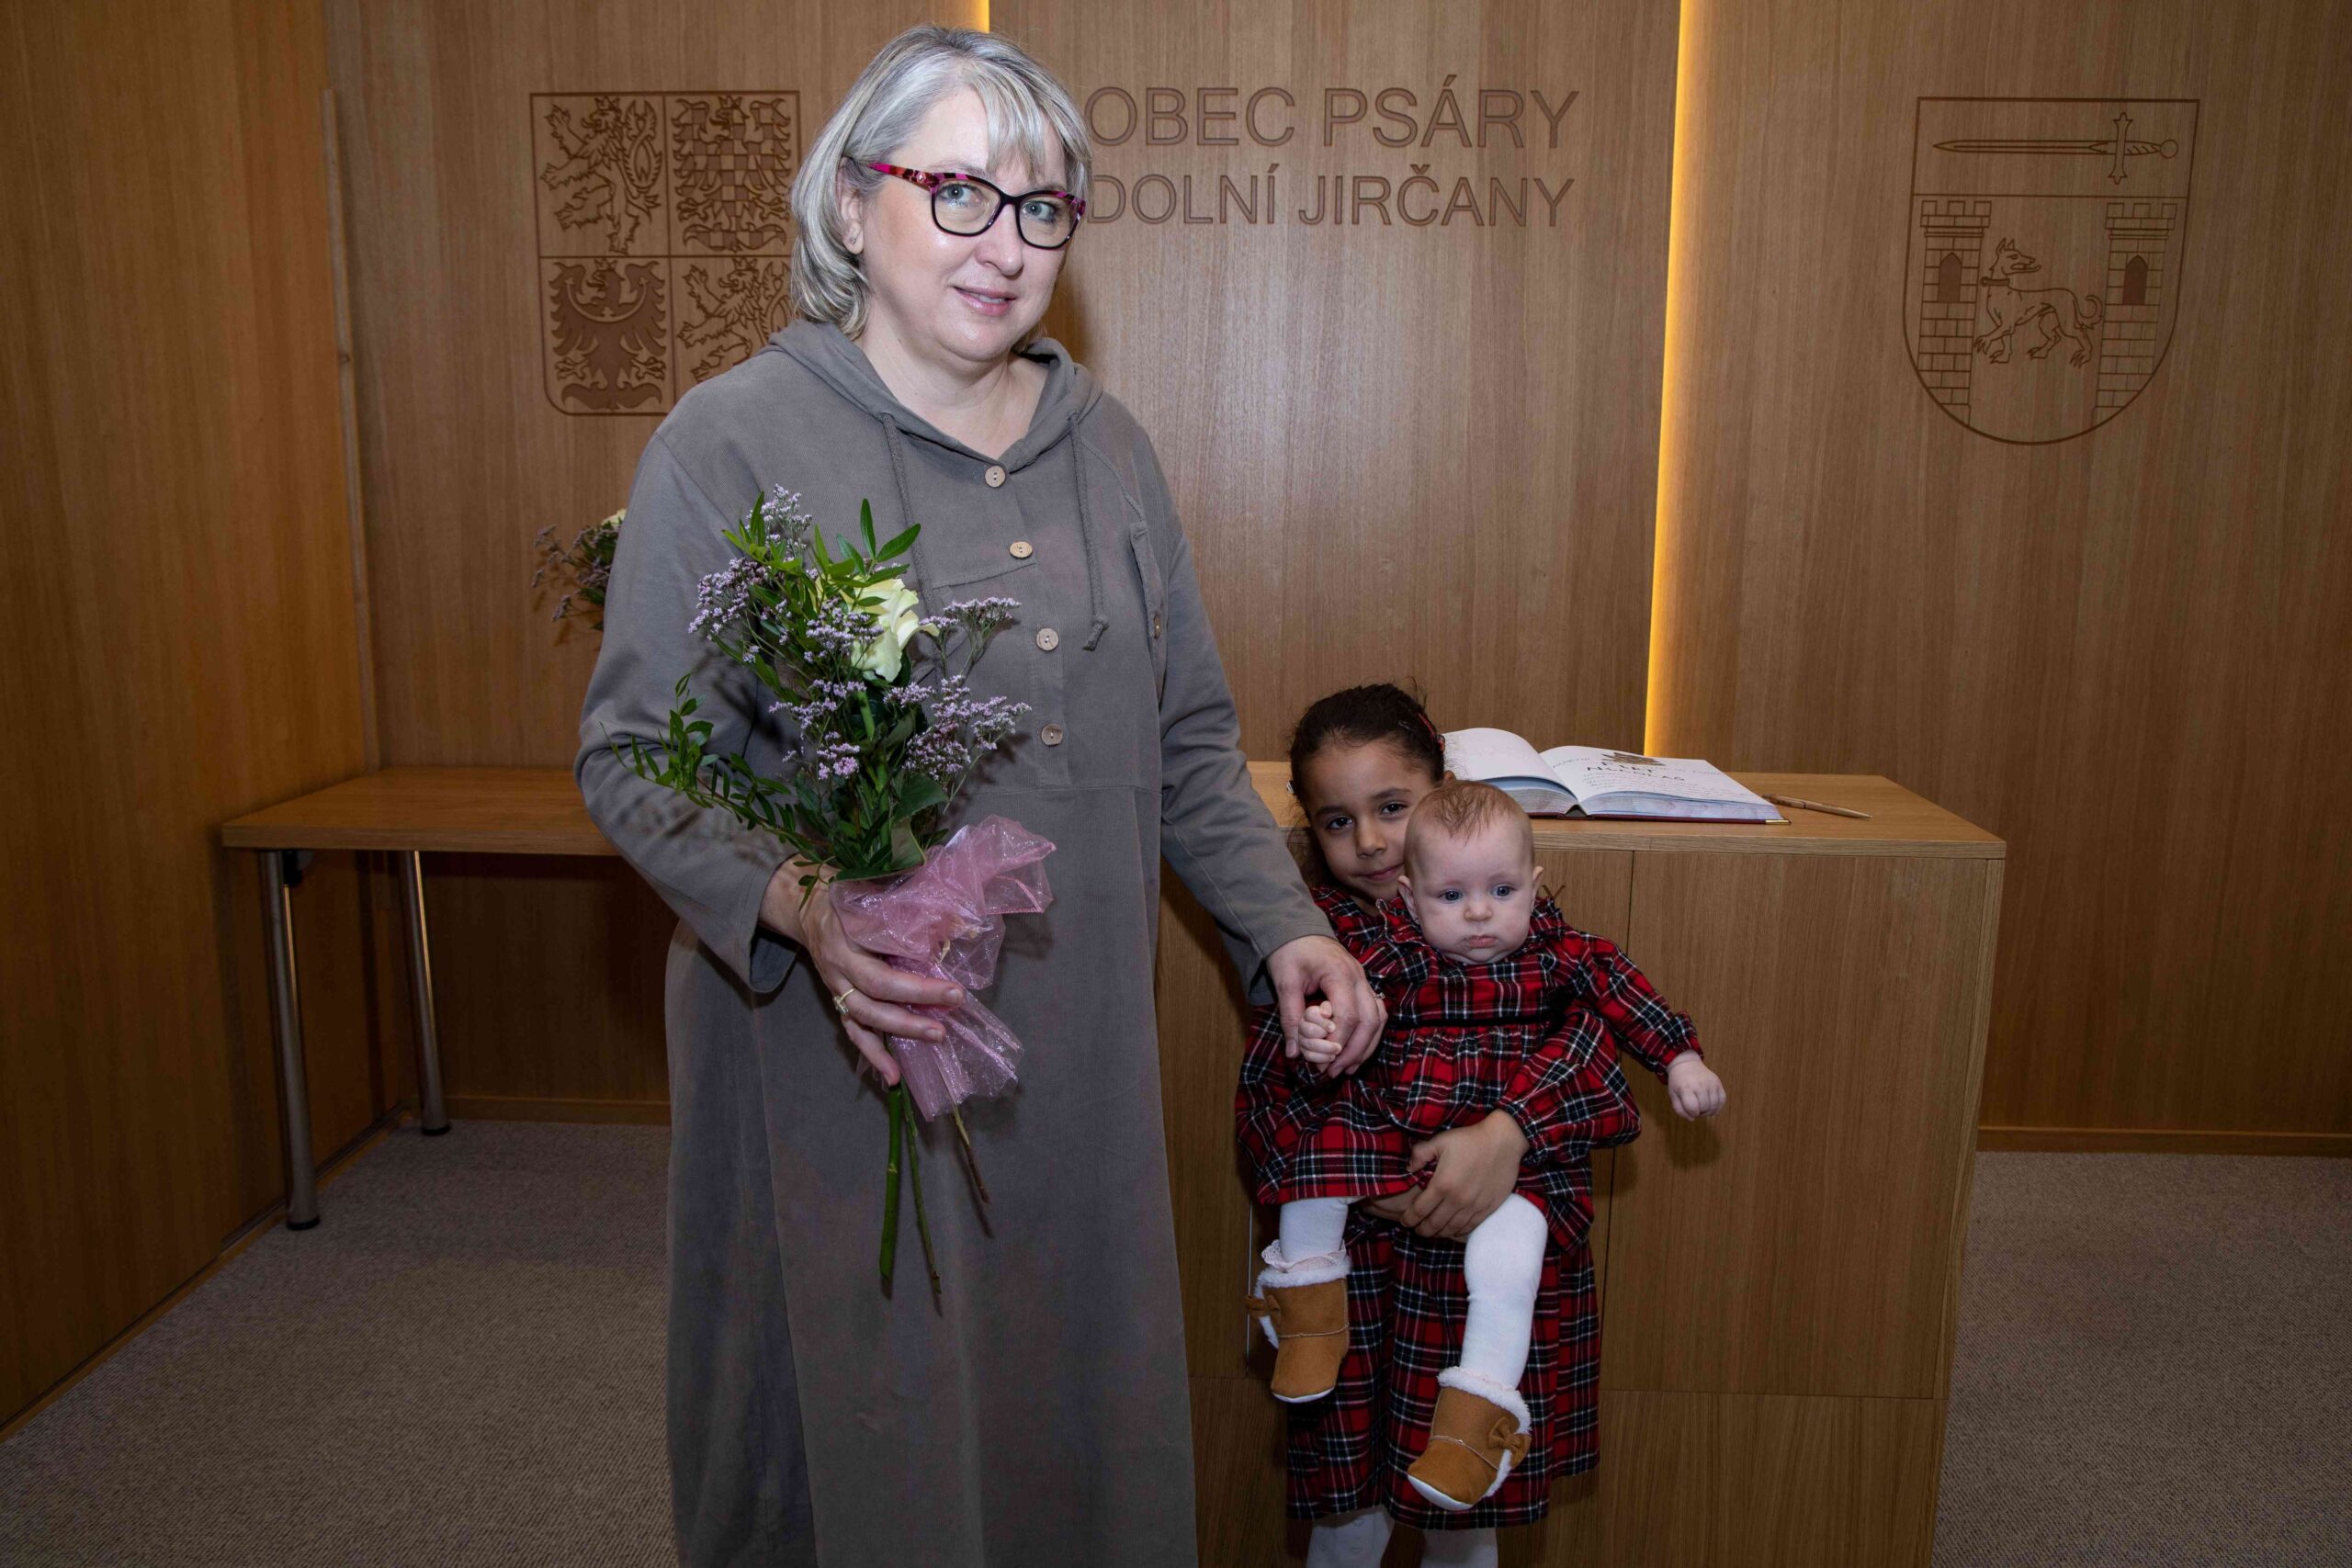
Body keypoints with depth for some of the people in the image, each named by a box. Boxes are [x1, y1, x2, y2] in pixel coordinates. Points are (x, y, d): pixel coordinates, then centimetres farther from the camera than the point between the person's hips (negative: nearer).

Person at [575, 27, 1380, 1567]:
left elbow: (1187, 737, 12)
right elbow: (633, 754, -8)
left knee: (1073, 1392, 17)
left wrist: (1280, 923, 1)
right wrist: (799, 904, -26)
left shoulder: (1108, 444, 8)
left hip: (1073, 1048, 5)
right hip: (834, 1053, -4)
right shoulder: (733, 441, -8)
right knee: (862, 1412, 10)